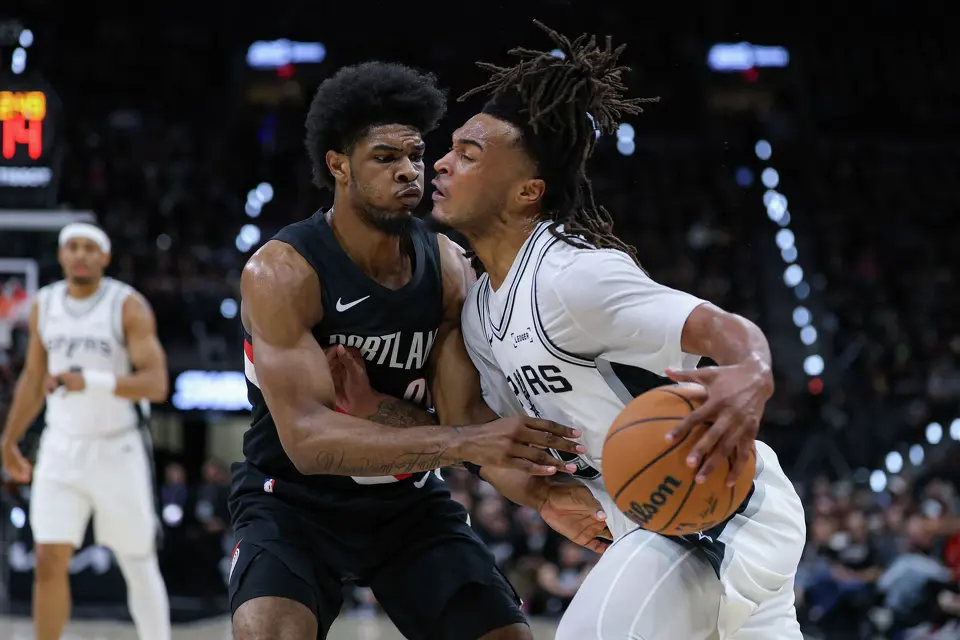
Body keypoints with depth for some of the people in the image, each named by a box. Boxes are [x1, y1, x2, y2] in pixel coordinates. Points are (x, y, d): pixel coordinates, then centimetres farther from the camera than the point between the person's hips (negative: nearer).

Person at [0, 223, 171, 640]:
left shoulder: (129, 307, -11)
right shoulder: (45, 305, 4)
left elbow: (156, 384, -20)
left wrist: (90, 382, -32)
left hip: (119, 450, -3)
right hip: (61, 449, 3)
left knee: (138, 566, 6)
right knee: (49, 562, -6)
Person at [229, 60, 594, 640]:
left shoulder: (447, 266, -7)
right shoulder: (281, 272, -23)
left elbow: (463, 419, -11)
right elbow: (307, 439, -35)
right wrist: (465, 443, -46)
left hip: (409, 503, 5)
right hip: (294, 502, -5)